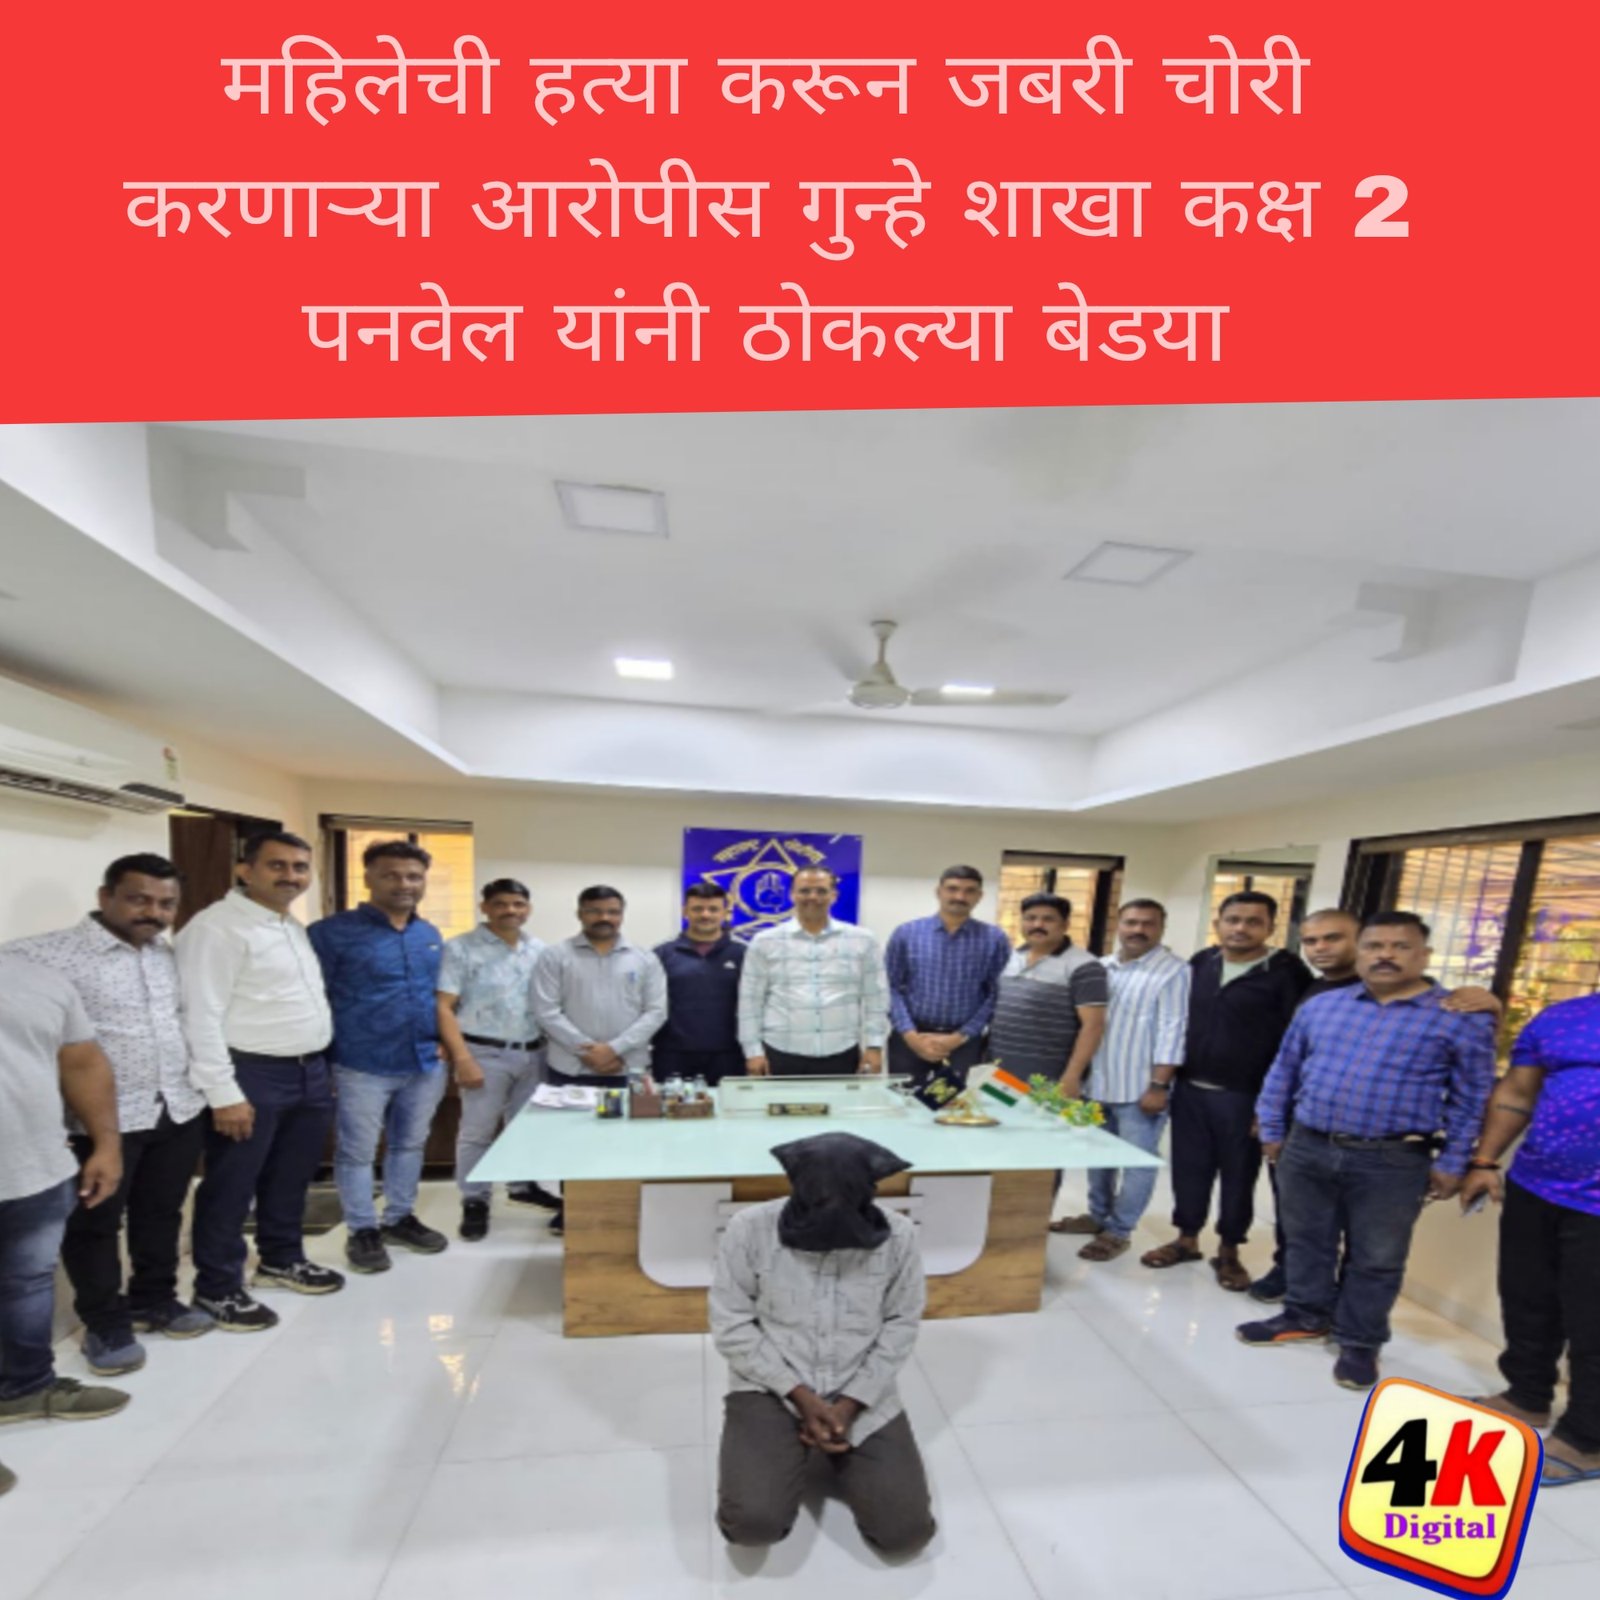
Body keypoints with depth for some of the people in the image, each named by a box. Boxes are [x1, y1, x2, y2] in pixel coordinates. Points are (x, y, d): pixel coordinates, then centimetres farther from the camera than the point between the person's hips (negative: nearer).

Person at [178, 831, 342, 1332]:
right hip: (253, 1076, -8)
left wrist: (322, 1066, 16)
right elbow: (201, 1016, -19)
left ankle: (282, 1260, 40)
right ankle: (217, 1288, 26)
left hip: (310, 1072, 8)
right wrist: (223, 1093, -20)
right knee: (231, 1188, 8)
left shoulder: (295, 929, 12)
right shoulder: (217, 927, -15)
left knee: (291, 1179, 21)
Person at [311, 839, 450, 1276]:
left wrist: (441, 1041, 11)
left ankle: (400, 1218, 36)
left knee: (410, 1145, 18)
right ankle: (362, 1230, 29)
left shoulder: (431, 936, 7)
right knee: (357, 1152, 11)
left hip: (425, 1064, 6)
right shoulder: (333, 932, -12)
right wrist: (328, 1051, -10)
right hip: (363, 1067, -5)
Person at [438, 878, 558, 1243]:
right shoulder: (461, 948, -7)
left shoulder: (540, 950, 6)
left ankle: (523, 1186, 36)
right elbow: (444, 1007, -11)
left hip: (532, 1052, 5)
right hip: (485, 1053, -4)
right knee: (477, 1131, 6)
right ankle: (474, 1202, 23)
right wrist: (462, 1058, -17)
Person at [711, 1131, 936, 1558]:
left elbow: (901, 1326, -2)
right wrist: (800, 1396, -15)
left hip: (864, 1396, 2)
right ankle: (793, 1456, 14)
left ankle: (839, 1455, 21)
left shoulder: (898, 1236, -14)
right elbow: (731, 1327, -10)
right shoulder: (750, 1229, -19)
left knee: (906, 1532, -8)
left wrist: (850, 1404, -11)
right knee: (753, 1522, -20)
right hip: (770, 1391, -1)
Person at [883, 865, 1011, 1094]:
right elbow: (892, 988, -2)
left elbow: (996, 995, -2)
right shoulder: (906, 933, 0)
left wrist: (959, 1037, -8)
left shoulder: (995, 939, 0)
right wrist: (911, 1035, -11)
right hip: (909, 1039, 0)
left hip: (964, 1043, 0)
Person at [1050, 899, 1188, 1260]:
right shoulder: (1101, 968, 8)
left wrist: (1158, 1085, -18)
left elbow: (1171, 1031, -15)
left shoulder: (1173, 971, -11)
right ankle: (1098, 1215, 35)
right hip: (1098, 1083, 6)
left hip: (1139, 1088, -6)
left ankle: (1118, 1231, 20)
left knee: (1138, 1162, 5)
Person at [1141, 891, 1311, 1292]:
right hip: (1189, 1089, 4)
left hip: (1243, 1096, -4)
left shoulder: (1286, 972, -10)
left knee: (1238, 1175, 11)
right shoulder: (1198, 964, 5)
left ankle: (1228, 1252, 29)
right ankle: (1186, 1239, 30)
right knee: (1189, 1168, 13)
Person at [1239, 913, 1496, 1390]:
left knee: (1376, 1260, 12)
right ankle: (1305, 1316, 36)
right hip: (1306, 1149, 3)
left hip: (1392, 1163, -3)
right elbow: (1283, 1071, 11)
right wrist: (1272, 1130, 11)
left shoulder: (1463, 1018, -4)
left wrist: (1451, 1163, -2)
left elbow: (1471, 1098, 0)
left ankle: (1359, 1342, 31)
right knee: (1306, 1242, 17)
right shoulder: (1320, 1007, 4)